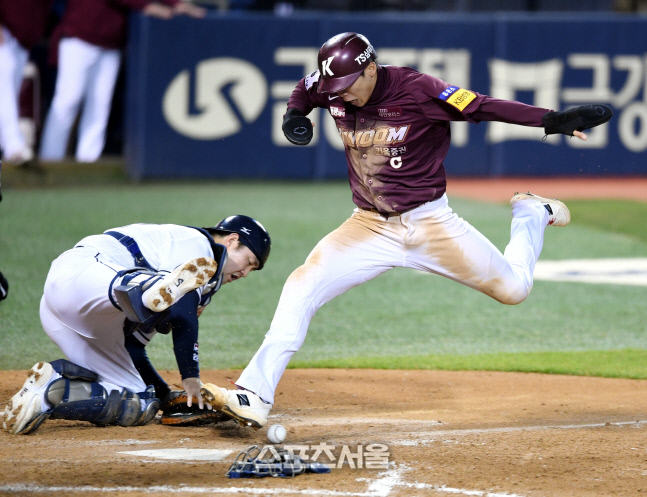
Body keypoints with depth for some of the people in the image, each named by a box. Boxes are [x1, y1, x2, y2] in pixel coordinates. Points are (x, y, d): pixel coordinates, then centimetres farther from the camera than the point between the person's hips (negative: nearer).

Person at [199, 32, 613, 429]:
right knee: (302, 286, -16)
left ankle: (533, 214, 36)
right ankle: (254, 397, -19)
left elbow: (482, 107, -26)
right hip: (369, 227, 3)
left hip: (430, 224, -3)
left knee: (512, 288, 2)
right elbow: (305, 91, 18)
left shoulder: (416, 90, -20)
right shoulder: (332, 89, -5)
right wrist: (294, 114, -5)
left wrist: (554, 120, -35)